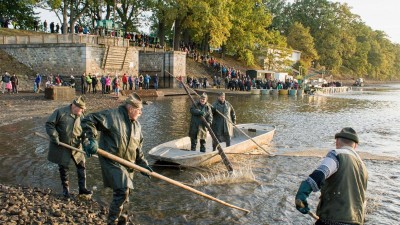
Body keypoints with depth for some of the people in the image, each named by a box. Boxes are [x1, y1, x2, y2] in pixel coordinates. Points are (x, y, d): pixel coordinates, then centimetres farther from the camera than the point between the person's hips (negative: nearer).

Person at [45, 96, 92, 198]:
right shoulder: (60, 112, -15)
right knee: (63, 168, 8)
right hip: (61, 147, -4)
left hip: (76, 146, 4)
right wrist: (55, 137, -19)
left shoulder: (81, 116, -1)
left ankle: (82, 188, 17)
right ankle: (65, 189, 25)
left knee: (81, 165, 5)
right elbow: (49, 124, -13)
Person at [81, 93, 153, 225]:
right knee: (122, 191, -18)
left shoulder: (136, 125, 12)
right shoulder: (112, 116, -13)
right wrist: (92, 139, -27)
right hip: (111, 161, -8)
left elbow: (138, 149, 18)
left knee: (123, 193, 17)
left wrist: (143, 164, 10)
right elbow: (88, 121, -16)